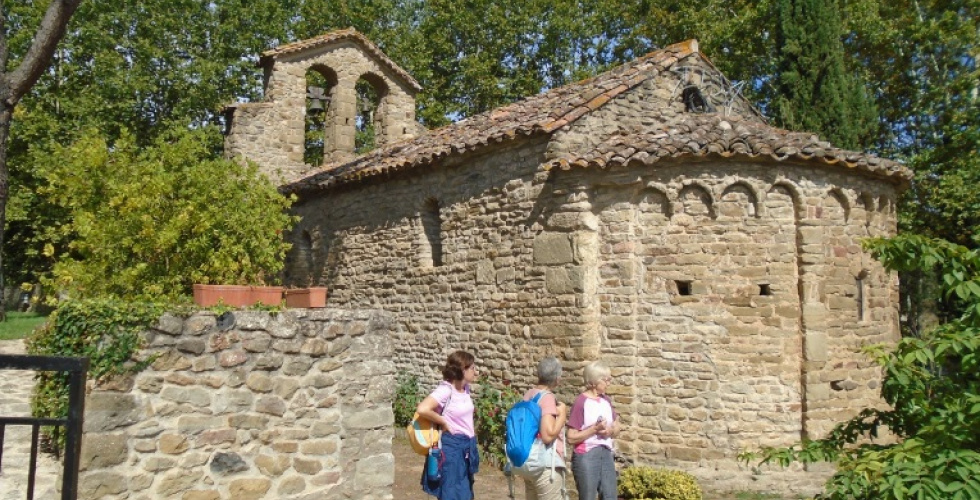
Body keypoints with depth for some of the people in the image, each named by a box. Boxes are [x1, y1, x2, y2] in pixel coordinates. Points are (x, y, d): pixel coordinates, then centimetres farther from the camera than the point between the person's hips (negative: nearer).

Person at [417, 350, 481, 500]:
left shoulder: (466, 388, 6)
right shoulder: (445, 390, -19)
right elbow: (422, 409, -32)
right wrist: (444, 422, -19)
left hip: (467, 446, 8)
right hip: (452, 447, -8)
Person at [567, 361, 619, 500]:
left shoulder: (606, 400, 7)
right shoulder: (580, 402, -13)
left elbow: (617, 427, 17)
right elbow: (571, 438, -15)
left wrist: (611, 430, -5)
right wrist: (595, 429, -22)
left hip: (606, 454, 7)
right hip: (586, 456, -7)